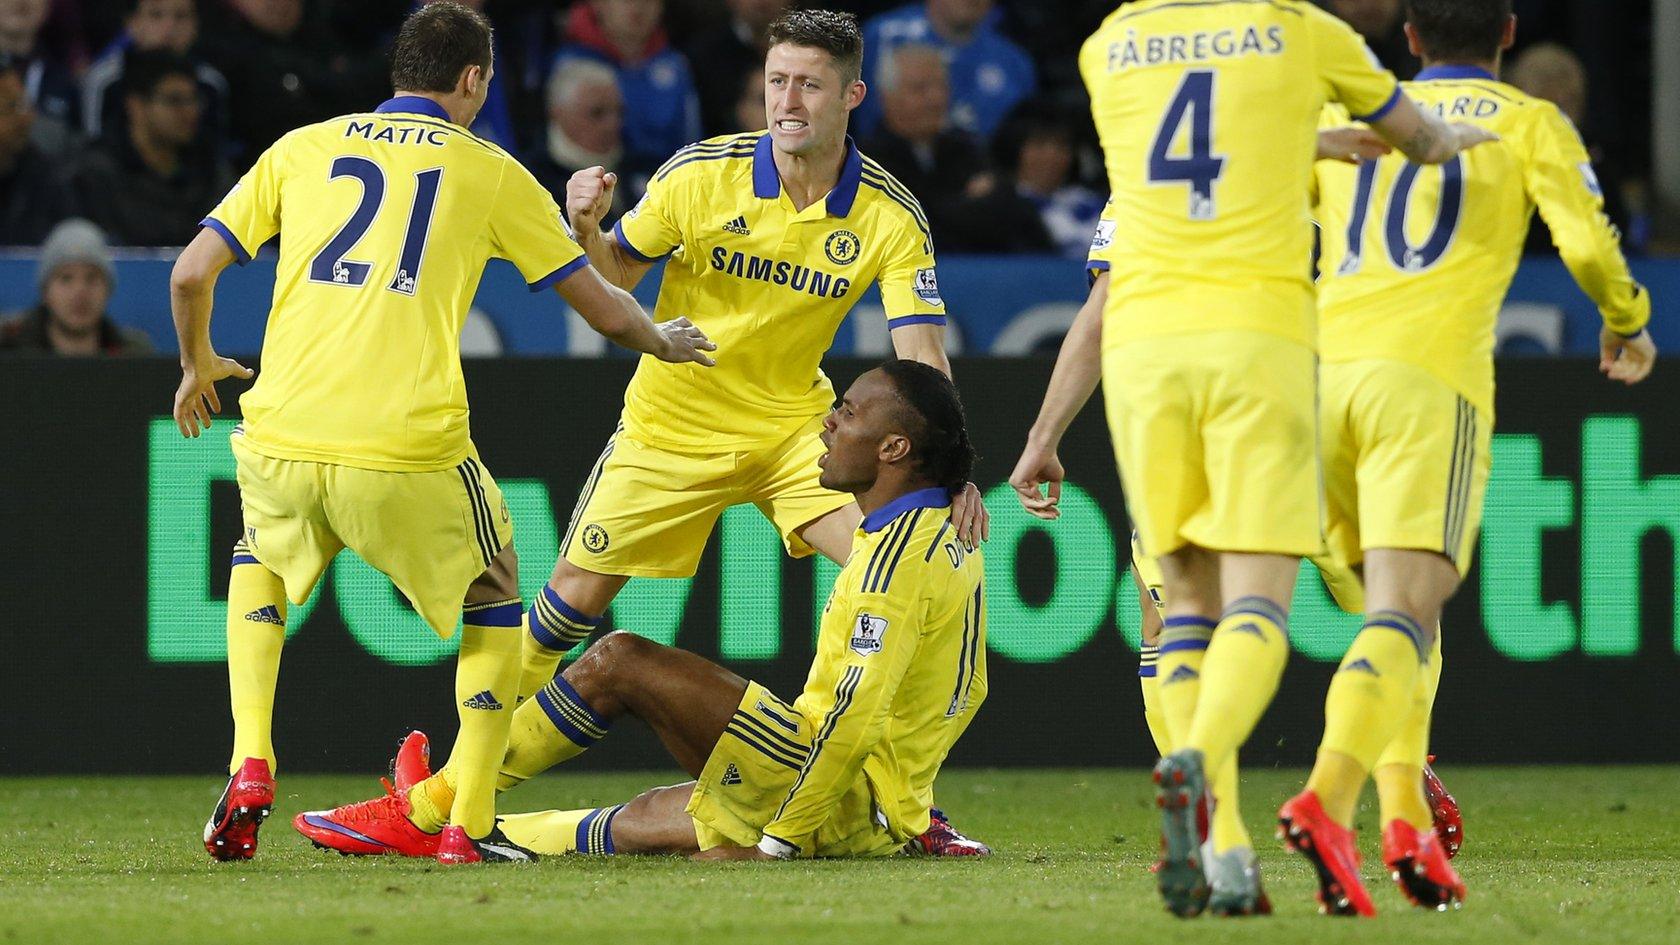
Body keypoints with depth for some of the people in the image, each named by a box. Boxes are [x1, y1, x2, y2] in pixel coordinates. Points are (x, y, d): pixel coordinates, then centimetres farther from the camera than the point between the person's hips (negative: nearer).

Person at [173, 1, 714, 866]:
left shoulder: (302, 150, 14)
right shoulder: (489, 174, 9)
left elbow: (190, 275, 12)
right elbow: (603, 309, 14)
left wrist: (198, 365, 32)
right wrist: (663, 341, 36)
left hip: (282, 438, 2)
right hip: (410, 450, -2)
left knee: (259, 562, 35)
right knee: (492, 605, 23)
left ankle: (250, 764, 15)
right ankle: (467, 825, 11)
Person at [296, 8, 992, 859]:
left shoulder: (889, 215, -14)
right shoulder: (701, 175, -14)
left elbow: (921, 353, -19)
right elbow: (616, 273, -1)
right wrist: (586, 229, -25)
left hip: (791, 427, 0)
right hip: (670, 428, 0)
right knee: (571, 598, 1)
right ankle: (436, 803, 15)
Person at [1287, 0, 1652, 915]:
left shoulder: (1345, 116, 21)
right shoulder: (1527, 122, 10)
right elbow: (1588, 245, -1)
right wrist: (1628, 326, 18)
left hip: (1326, 369, 4)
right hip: (1430, 377, -4)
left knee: (1392, 597, 20)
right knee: (1405, 611, -13)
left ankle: (1405, 819, 5)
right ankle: (1326, 800, -37)